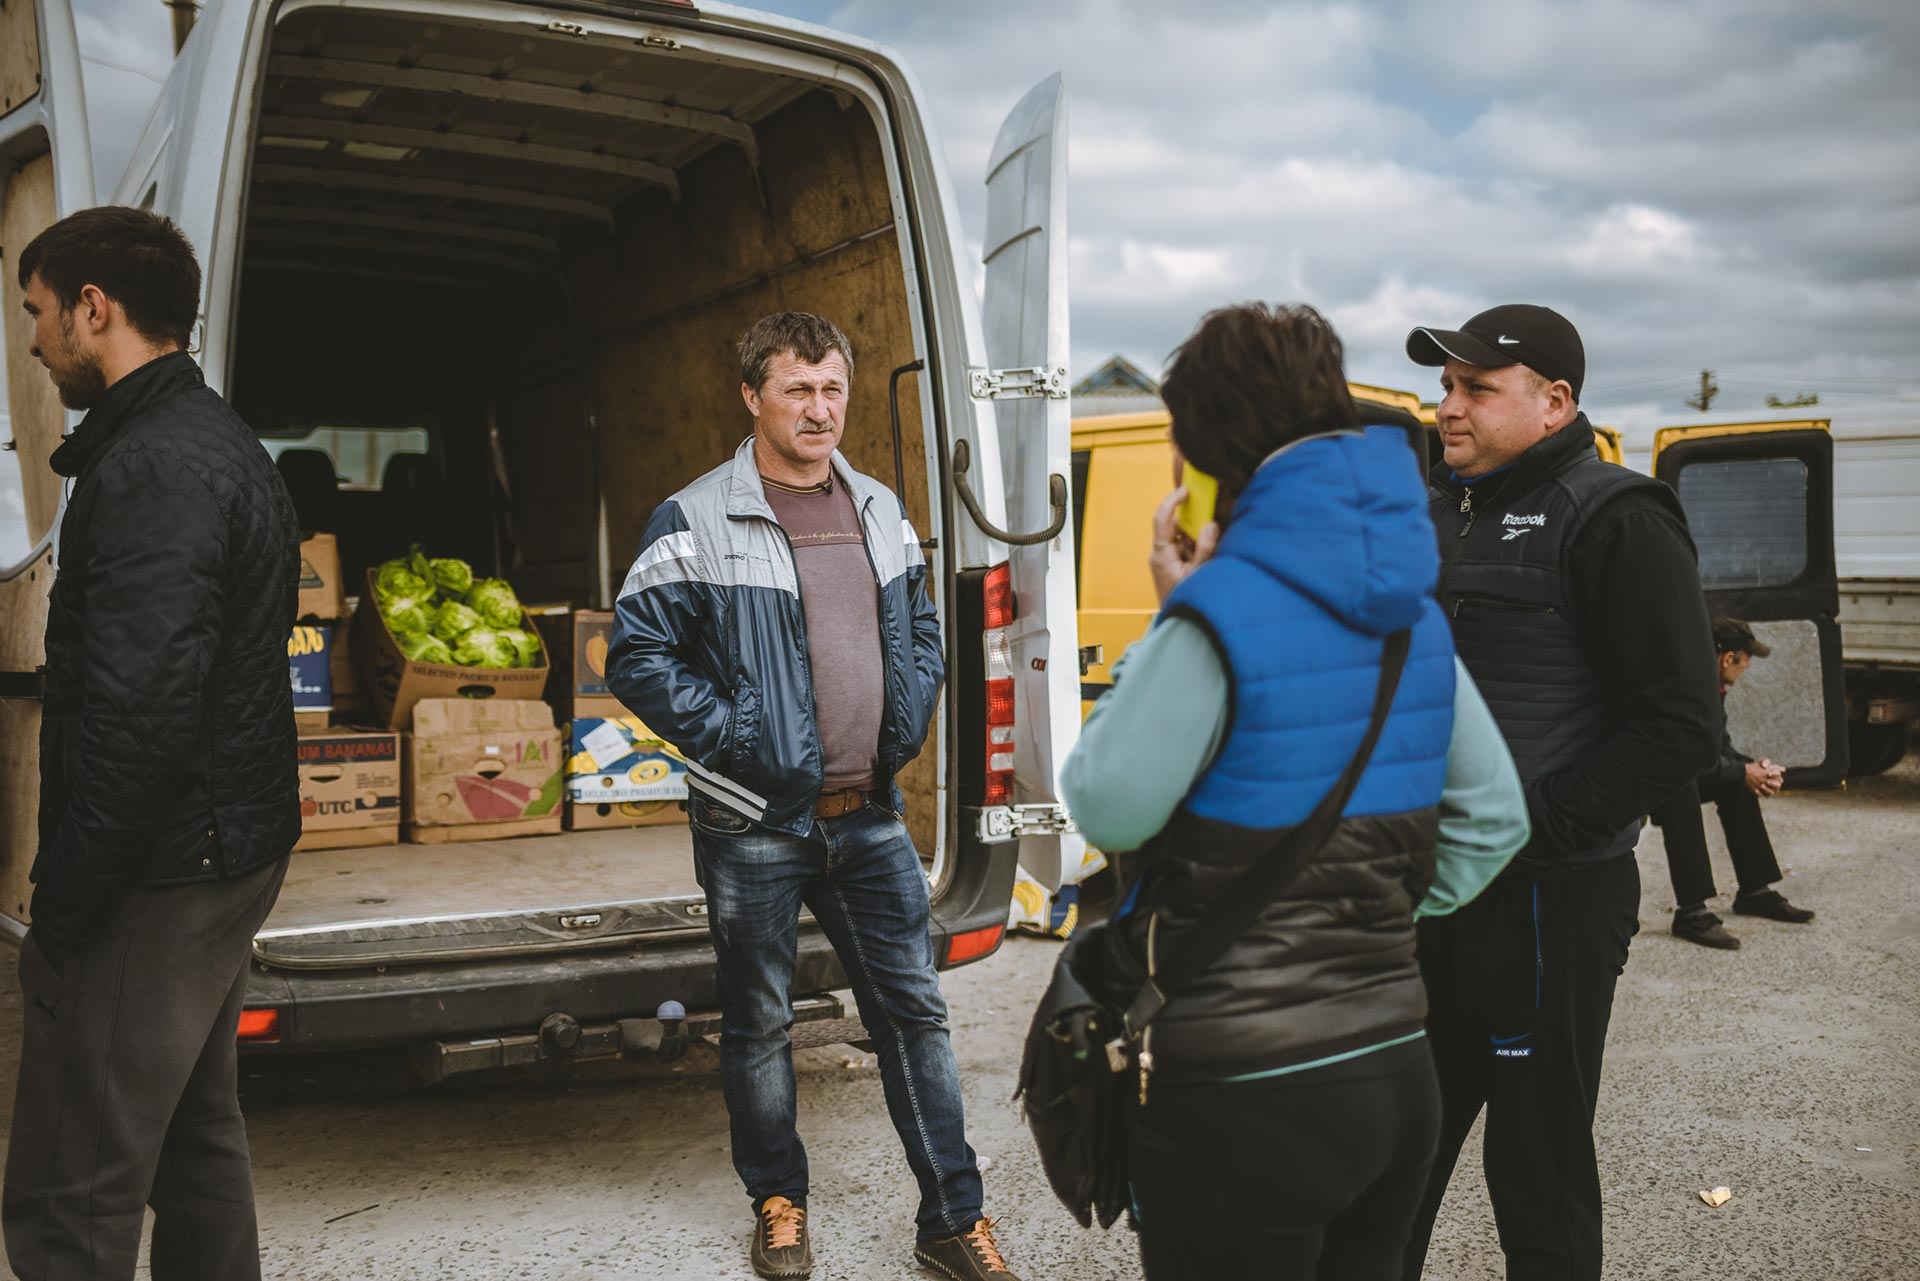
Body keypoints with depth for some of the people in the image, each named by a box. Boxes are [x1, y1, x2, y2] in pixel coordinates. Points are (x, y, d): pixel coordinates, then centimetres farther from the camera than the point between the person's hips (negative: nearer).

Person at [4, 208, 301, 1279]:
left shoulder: (150, 469, -18)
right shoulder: (222, 444, 15)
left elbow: (136, 708, -26)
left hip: (157, 875, -11)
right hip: (234, 849, 11)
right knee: (196, 1135, 21)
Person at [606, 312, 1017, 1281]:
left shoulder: (879, 514, 9)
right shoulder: (696, 523, -8)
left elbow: (921, 628, 21)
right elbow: (637, 657, -9)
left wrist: (908, 721, 5)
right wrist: (735, 741, -14)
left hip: (870, 817, 4)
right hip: (755, 824, -4)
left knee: (914, 1009, 8)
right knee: (760, 1024, 10)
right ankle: (778, 1202, 32)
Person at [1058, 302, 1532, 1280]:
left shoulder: (1217, 613, -19)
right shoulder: (1410, 614, 5)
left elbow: (1106, 807, -12)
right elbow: (1495, 815, 11)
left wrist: (1164, 622, -7)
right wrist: (1385, 921, 13)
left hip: (1243, 1102, -7)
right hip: (1397, 1077, 7)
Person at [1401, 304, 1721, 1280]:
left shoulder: (1615, 522, -12)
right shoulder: (1444, 513, 13)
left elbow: (1679, 725, -18)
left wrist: (1527, 829, -20)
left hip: (1548, 903, -8)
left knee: (1538, 1180, 5)